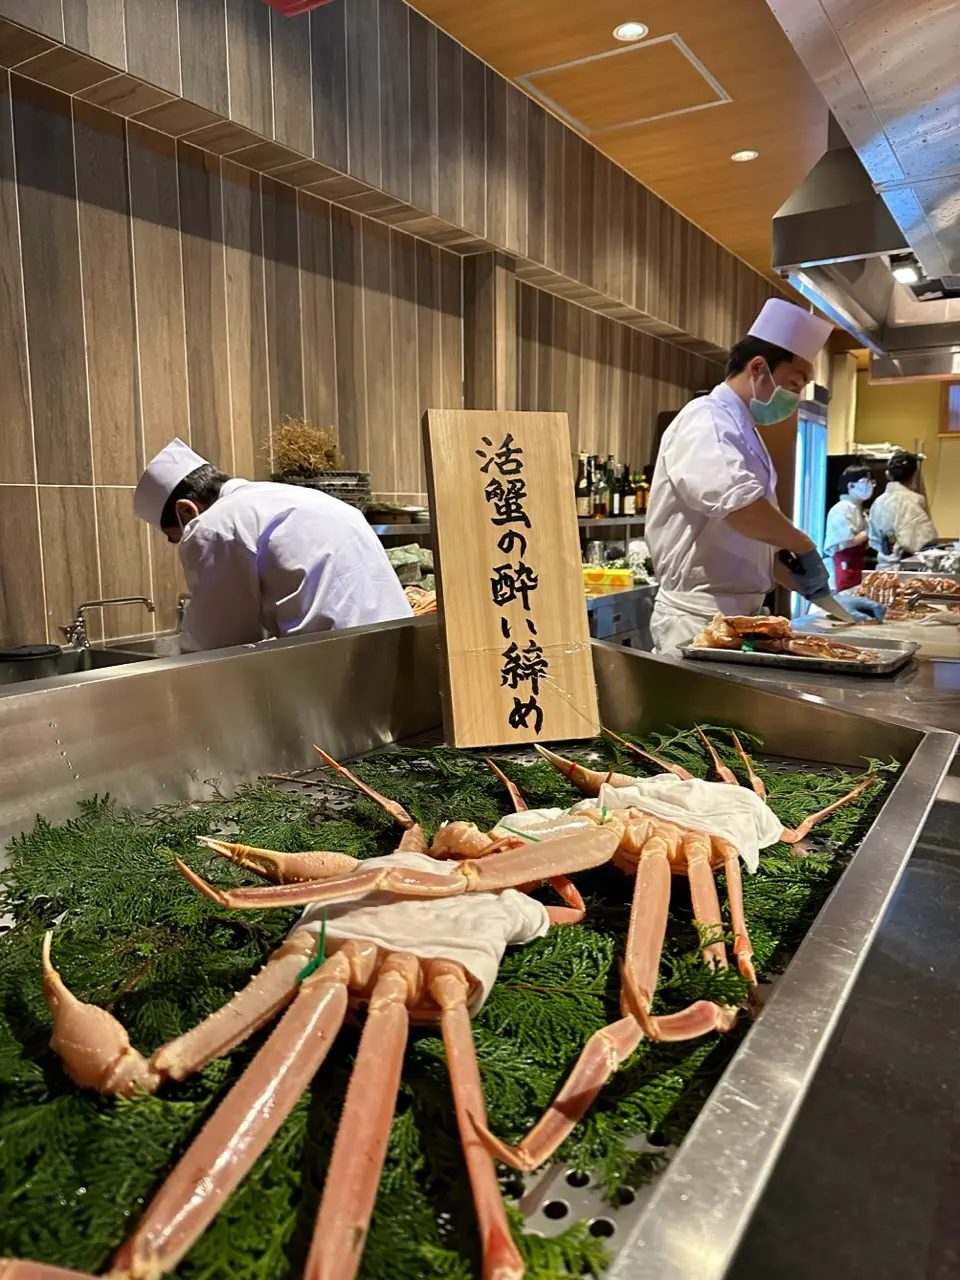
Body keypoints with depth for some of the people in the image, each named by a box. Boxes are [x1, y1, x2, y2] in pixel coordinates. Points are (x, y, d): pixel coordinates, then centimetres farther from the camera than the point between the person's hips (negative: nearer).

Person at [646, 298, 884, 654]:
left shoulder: (743, 431, 18)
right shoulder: (706, 420, -11)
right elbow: (738, 503, -31)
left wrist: (819, 593, 16)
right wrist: (804, 546, -17)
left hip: (736, 615, 9)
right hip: (700, 619, -9)